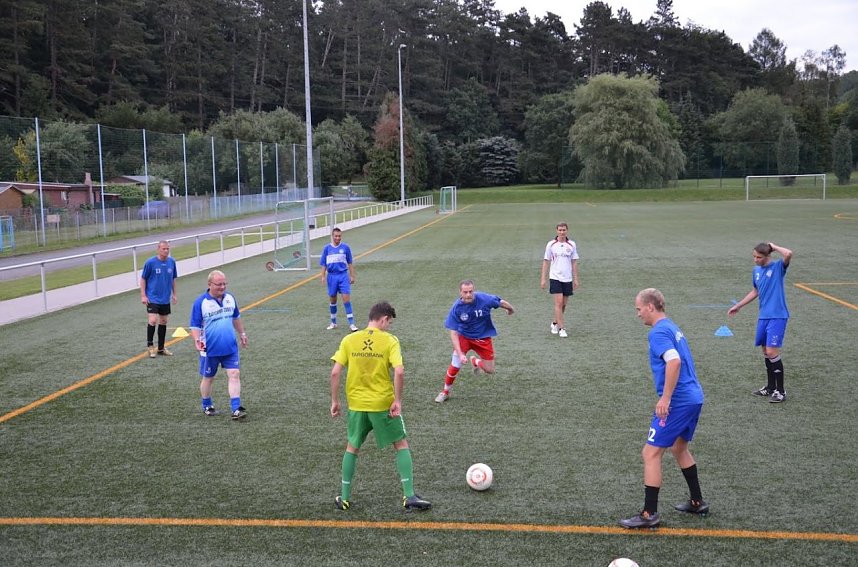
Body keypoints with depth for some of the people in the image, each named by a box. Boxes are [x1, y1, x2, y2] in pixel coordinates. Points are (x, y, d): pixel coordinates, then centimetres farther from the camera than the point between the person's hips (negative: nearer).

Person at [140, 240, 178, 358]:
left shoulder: (172, 262, 0)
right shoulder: (150, 262, -12)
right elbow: (143, 279, -4)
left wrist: (174, 294, 13)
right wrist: (143, 296, -6)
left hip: (165, 298, 5)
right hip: (152, 298, -5)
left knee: (163, 322, 11)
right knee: (152, 320, -14)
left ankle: (161, 348, 23)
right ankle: (150, 346, 5)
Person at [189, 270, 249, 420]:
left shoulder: (230, 298, 2)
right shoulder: (200, 302, -13)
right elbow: (195, 326, -11)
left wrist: (242, 333, 24)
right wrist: (197, 340, -27)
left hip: (230, 347, 3)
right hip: (210, 350, -3)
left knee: (234, 375, -7)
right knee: (208, 378, 12)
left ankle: (236, 409, -6)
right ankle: (207, 406, 32)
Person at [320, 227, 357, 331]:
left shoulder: (345, 247, 0)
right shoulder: (327, 248, 2)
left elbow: (350, 263, 6)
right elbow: (324, 264, 7)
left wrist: (352, 276, 5)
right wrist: (323, 276, 0)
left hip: (343, 276, -2)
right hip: (331, 276, 2)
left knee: (346, 298, -9)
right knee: (333, 300, 11)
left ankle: (351, 323, -8)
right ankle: (333, 322, 24)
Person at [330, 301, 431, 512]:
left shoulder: (349, 340, -1)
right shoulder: (390, 340, -9)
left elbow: (335, 372, -5)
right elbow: (399, 372, -19)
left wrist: (334, 401, 4)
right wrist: (397, 401, -9)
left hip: (356, 404, 3)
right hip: (383, 404, -3)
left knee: (352, 447, 20)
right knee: (401, 445, 12)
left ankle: (344, 498, 23)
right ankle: (409, 496, 9)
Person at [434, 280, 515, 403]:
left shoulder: (484, 299, -26)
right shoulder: (456, 308, -24)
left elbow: (502, 302, -6)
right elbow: (453, 333, -21)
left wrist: (510, 310, 15)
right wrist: (460, 354, -30)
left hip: (483, 337, 1)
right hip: (464, 336, -1)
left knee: (490, 370, 4)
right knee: (455, 364, -16)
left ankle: (476, 361, 39)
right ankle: (445, 392, 8)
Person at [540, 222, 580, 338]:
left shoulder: (572, 245, 4)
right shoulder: (551, 244, -1)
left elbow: (574, 262, 9)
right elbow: (546, 262, 3)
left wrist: (575, 279, 7)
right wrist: (543, 279, -1)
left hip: (568, 279, 3)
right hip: (555, 277, -3)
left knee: (564, 304, 9)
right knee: (558, 303, -11)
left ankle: (555, 323, 29)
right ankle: (561, 328, -6)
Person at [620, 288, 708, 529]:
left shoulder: (659, 332, -14)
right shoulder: (672, 327, 16)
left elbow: (674, 361, -28)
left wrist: (665, 398, -25)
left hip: (677, 402, -10)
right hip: (694, 398, 10)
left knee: (651, 453, -3)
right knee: (679, 448, 26)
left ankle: (649, 514, 0)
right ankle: (697, 502, 34)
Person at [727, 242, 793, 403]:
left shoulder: (778, 267, -9)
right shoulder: (756, 270, 10)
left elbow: (788, 254, -31)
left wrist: (773, 246, -14)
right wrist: (738, 306, 28)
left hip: (777, 316, -7)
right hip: (763, 316, 7)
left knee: (772, 352, -11)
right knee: (765, 351, 11)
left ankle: (780, 391, 0)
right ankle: (770, 387, 24)